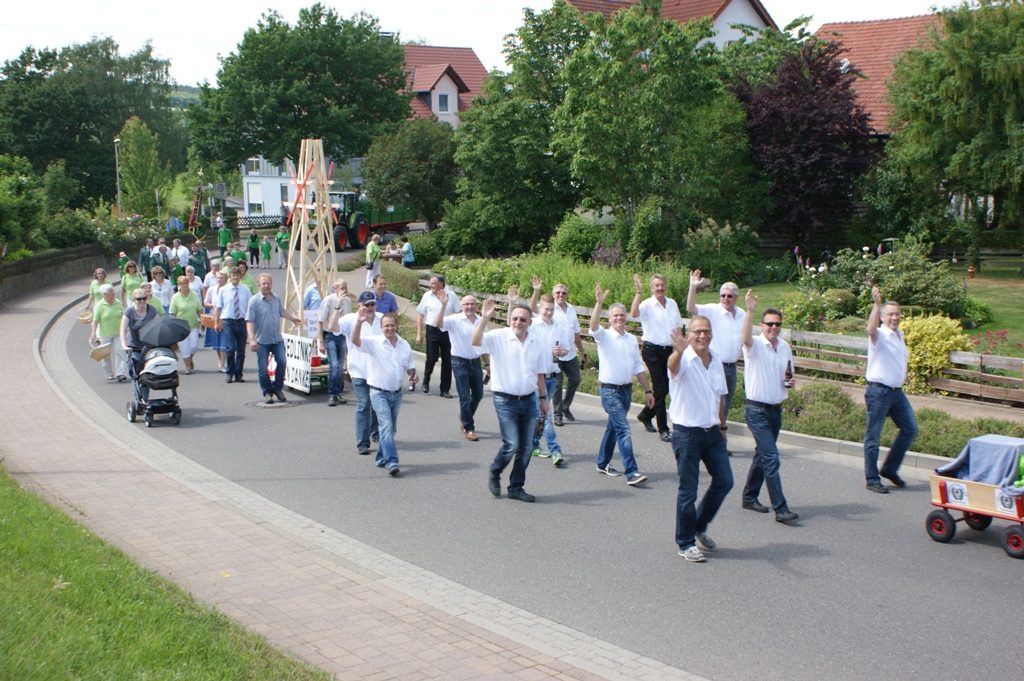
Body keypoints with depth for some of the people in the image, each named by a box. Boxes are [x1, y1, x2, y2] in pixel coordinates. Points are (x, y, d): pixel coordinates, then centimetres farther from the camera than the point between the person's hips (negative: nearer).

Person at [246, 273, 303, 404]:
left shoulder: (276, 298, 9)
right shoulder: (254, 301, -9)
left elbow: (283, 311, 30)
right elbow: (249, 321, -14)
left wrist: (293, 319, 46)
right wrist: (252, 339, -23)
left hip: (277, 339, 4)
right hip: (262, 341, -4)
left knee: (282, 362, -6)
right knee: (263, 368, 1)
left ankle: (277, 388, 13)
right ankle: (267, 393, 15)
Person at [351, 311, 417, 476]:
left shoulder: (404, 345, 8)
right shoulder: (374, 342, -7)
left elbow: (409, 366, 17)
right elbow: (355, 340, -24)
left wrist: (413, 374, -6)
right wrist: (359, 322, -38)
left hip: (397, 393, 5)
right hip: (379, 392, -5)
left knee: (391, 428, 14)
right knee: (386, 426, -16)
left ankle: (382, 458, 28)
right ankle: (391, 462, -20)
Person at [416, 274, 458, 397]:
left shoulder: (450, 296, -1)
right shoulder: (427, 296, 1)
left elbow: (458, 313, 5)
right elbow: (420, 315, 6)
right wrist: (419, 334, 3)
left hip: (447, 331, 0)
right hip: (432, 331, 0)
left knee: (447, 360, 1)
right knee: (431, 358, 2)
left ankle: (445, 389, 9)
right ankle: (425, 382, 27)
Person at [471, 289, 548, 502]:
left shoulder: (536, 343, 7)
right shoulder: (498, 337, -8)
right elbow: (475, 341, -26)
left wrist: (543, 398, 18)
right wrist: (485, 318, -33)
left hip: (529, 400, 5)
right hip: (506, 401, -5)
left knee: (526, 448, 6)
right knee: (512, 444, -12)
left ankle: (516, 487, 20)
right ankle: (494, 474, 16)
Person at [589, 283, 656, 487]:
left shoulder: (632, 339, 12)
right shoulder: (605, 336, -6)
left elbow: (638, 367, 17)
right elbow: (594, 326, -29)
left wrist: (647, 390, 15)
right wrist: (599, 303, -40)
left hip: (627, 390, 6)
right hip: (610, 391, -6)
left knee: (613, 427, 17)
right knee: (624, 430, -13)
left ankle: (603, 463, 32)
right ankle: (631, 472, -15)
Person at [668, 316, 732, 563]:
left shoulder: (716, 361, 7)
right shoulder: (684, 360, -13)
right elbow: (673, 366, -39)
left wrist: (722, 426, 21)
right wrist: (679, 351, -61)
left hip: (712, 432, 6)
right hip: (687, 434, -6)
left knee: (724, 481, 9)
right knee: (688, 491, 2)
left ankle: (700, 527, 30)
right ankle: (686, 543, 16)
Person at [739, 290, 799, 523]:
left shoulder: (785, 348, 9)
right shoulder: (755, 345, -10)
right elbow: (746, 337, -35)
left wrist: (790, 382, -3)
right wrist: (750, 311, -48)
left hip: (776, 409, 7)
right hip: (757, 410, -7)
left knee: (762, 455, 16)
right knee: (771, 457, -12)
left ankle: (749, 497, 31)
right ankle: (780, 508, -12)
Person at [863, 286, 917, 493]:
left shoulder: (899, 335, 14)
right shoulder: (880, 335, -11)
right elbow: (871, 329, -38)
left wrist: (903, 374, 19)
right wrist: (877, 304, -45)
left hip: (897, 391, 8)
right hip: (879, 391, -8)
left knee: (910, 429, 9)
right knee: (873, 437, -1)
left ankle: (889, 469, 22)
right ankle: (872, 480, 7)